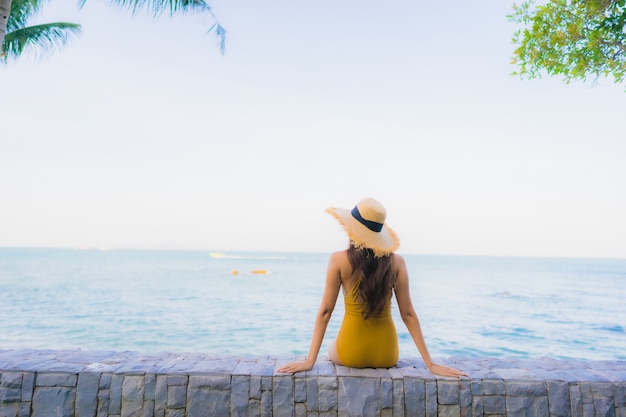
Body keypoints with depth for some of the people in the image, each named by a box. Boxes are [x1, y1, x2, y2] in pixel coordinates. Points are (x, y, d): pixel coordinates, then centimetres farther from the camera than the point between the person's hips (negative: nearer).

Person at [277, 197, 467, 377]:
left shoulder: (339, 260, -13)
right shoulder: (397, 262, -8)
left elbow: (325, 312, -13)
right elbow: (408, 314, -8)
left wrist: (310, 360, -8)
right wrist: (430, 364, -2)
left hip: (351, 354, -2)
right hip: (386, 355, 2)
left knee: (332, 350, 36)